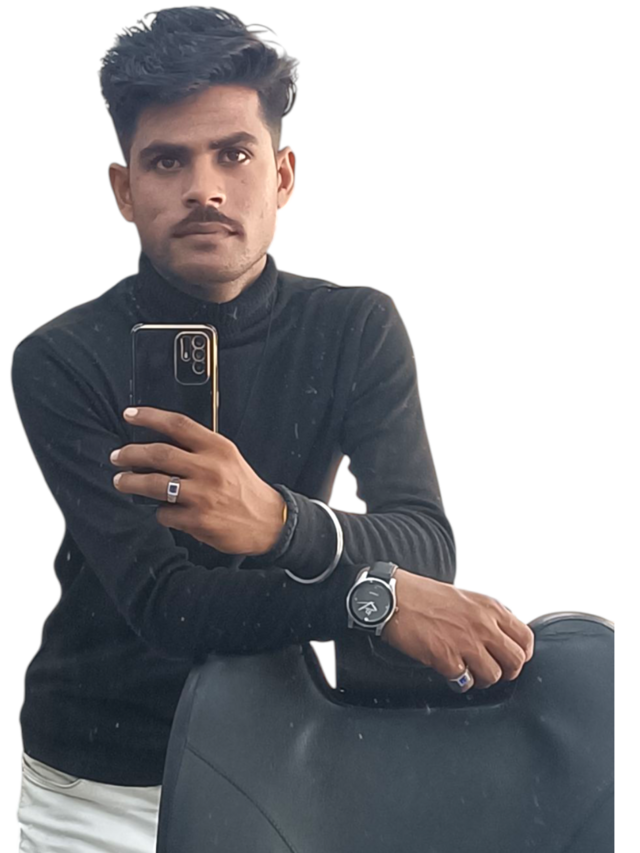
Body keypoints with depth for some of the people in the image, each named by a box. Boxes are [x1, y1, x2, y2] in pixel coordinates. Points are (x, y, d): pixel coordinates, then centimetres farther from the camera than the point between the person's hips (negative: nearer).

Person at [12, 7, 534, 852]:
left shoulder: (357, 330, -8)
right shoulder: (63, 361, -15)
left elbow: (428, 548, -19)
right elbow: (159, 601, -22)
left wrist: (279, 521, -39)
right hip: (103, 785, -2)